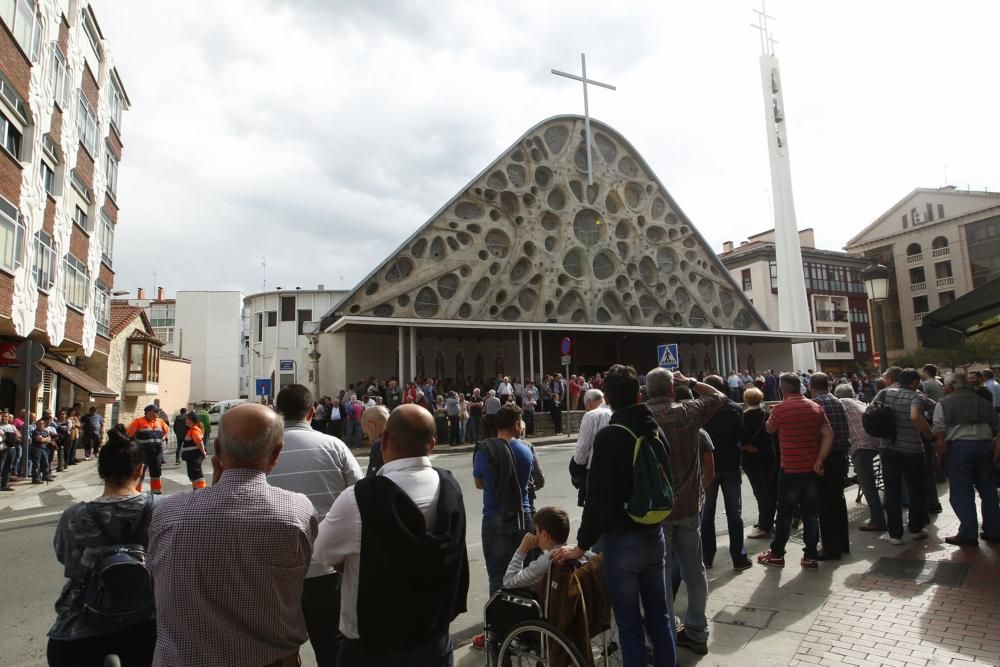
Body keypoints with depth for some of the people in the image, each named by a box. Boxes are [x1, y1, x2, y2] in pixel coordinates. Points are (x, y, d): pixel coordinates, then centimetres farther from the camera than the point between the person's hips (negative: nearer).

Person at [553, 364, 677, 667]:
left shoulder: (609, 436, -19)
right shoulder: (655, 428, 1)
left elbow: (599, 497, -19)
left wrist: (582, 545, -10)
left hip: (622, 539, -6)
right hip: (654, 534, 7)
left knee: (630, 624, 6)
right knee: (659, 615, 18)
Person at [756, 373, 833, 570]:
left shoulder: (780, 408, -12)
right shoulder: (816, 408, 3)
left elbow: (769, 429, 6)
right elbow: (828, 436, -3)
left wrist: (771, 414, 24)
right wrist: (819, 461, -3)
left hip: (790, 469, -4)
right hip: (812, 469, 4)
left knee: (784, 513, 7)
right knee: (811, 514, 10)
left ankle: (777, 555, 16)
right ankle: (811, 557, 15)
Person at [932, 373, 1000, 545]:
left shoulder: (944, 404, 0)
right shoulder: (985, 403, 14)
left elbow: (939, 435, -7)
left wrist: (941, 455, -1)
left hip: (959, 447, -5)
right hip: (986, 445, 5)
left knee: (962, 493, 2)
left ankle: (968, 533, 4)